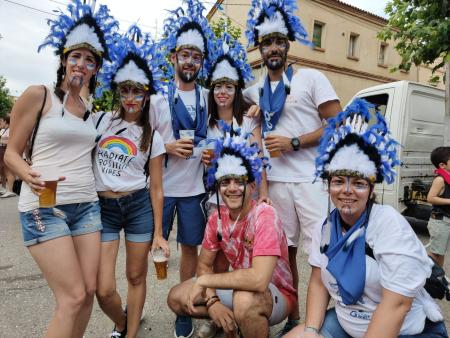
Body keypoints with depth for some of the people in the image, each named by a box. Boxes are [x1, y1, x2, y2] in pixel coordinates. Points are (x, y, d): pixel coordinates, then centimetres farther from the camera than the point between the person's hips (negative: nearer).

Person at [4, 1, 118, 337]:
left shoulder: (91, 109, 13)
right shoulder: (37, 96, -3)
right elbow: (11, 153, -3)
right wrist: (29, 175, -22)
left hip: (87, 205, 6)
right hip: (44, 207, -5)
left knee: (89, 290, 6)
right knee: (74, 297, -8)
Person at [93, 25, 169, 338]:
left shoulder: (152, 137, 2)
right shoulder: (101, 120, 4)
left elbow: (157, 189, 1)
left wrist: (158, 233, -1)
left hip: (139, 207, 0)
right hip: (102, 208, 1)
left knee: (137, 277, 10)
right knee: (104, 290, -2)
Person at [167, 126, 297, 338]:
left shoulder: (264, 216, -28)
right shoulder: (217, 218, -7)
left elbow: (258, 280, -38)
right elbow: (204, 265, 1)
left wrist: (203, 281, -27)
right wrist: (212, 301, -18)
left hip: (277, 294, -6)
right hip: (239, 288, 7)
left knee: (244, 299, -39)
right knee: (176, 298, 0)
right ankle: (234, 319, 14)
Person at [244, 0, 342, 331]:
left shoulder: (311, 78, 2)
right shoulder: (256, 91, 13)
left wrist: (294, 142, -13)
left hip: (312, 179, -4)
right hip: (277, 180, 4)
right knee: (285, 251, 10)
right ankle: (293, 317, 27)